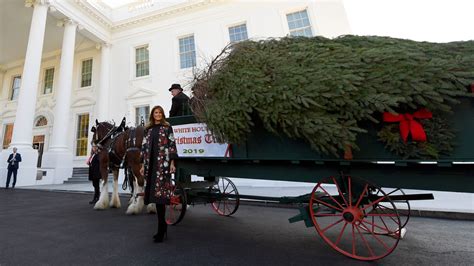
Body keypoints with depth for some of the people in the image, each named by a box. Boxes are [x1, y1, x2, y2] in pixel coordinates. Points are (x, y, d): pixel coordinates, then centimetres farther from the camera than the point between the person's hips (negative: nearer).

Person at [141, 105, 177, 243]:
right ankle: (162, 226, 18)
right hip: (151, 164, 5)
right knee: (154, 193, 5)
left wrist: (172, 163, -10)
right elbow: (145, 147, 16)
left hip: (163, 163, -5)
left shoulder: (167, 127, 4)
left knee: (160, 193, -10)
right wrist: (144, 165, 12)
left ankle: (161, 228, -2)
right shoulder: (148, 130, 17)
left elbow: (172, 145, -3)